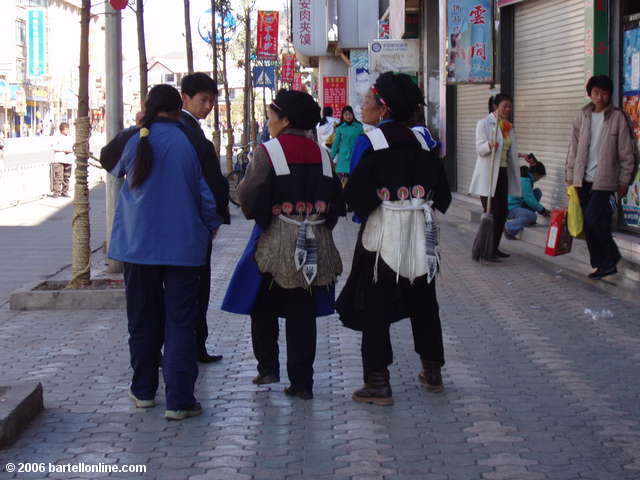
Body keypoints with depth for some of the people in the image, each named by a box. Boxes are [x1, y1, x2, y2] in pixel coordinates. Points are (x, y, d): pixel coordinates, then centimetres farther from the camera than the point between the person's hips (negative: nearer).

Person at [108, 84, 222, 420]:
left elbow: (115, 169, 18)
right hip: (183, 246, -2)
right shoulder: (189, 143, -6)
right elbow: (205, 191, -1)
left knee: (143, 319, 15)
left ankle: (143, 391, 25)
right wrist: (212, 225, 17)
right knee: (180, 323, 0)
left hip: (137, 245, 2)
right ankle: (179, 401, -3)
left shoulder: (135, 141, -3)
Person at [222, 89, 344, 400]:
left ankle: (268, 368, 13)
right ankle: (301, 382, 8)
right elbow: (336, 198, 9)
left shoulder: (268, 151, -10)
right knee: (302, 315, 8)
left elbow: (248, 195, -16)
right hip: (314, 243, 4)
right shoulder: (321, 154, 6)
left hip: (275, 242, -4)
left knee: (263, 309, 15)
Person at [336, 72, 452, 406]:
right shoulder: (420, 140, 2)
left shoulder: (369, 142, -12)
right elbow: (442, 193, 6)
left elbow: (356, 197, -15)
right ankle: (433, 372, 28)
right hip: (421, 234, 5)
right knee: (422, 303, 18)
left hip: (381, 235, -5)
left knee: (374, 307, 2)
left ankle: (377, 384, 0)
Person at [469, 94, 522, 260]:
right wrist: (489, 145, -35)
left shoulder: (509, 127, 17)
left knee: (501, 213, 7)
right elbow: (479, 148, -13)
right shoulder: (484, 123, -5)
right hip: (487, 174, -7)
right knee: (490, 214, -10)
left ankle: (495, 248, 16)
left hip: (503, 173, 7)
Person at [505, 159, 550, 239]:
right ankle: (509, 228, -16)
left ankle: (528, 220, 7)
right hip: (510, 208, -9)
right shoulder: (525, 180, -18)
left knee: (538, 192, 6)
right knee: (532, 216, -31)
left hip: (518, 204, 9)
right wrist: (542, 210, -11)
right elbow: (529, 199, -19)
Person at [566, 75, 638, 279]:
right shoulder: (583, 116, 8)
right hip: (584, 179, 5)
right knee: (589, 224, 5)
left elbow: (627, 152, -2)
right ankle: (601, 264, 15)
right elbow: (574, 148, 13)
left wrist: (624, 181, -3)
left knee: (594, 220, -14)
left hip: (605, 180, -5)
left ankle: (610, 258, 6)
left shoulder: (617, 117, -4)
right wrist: (571, 176, 11)